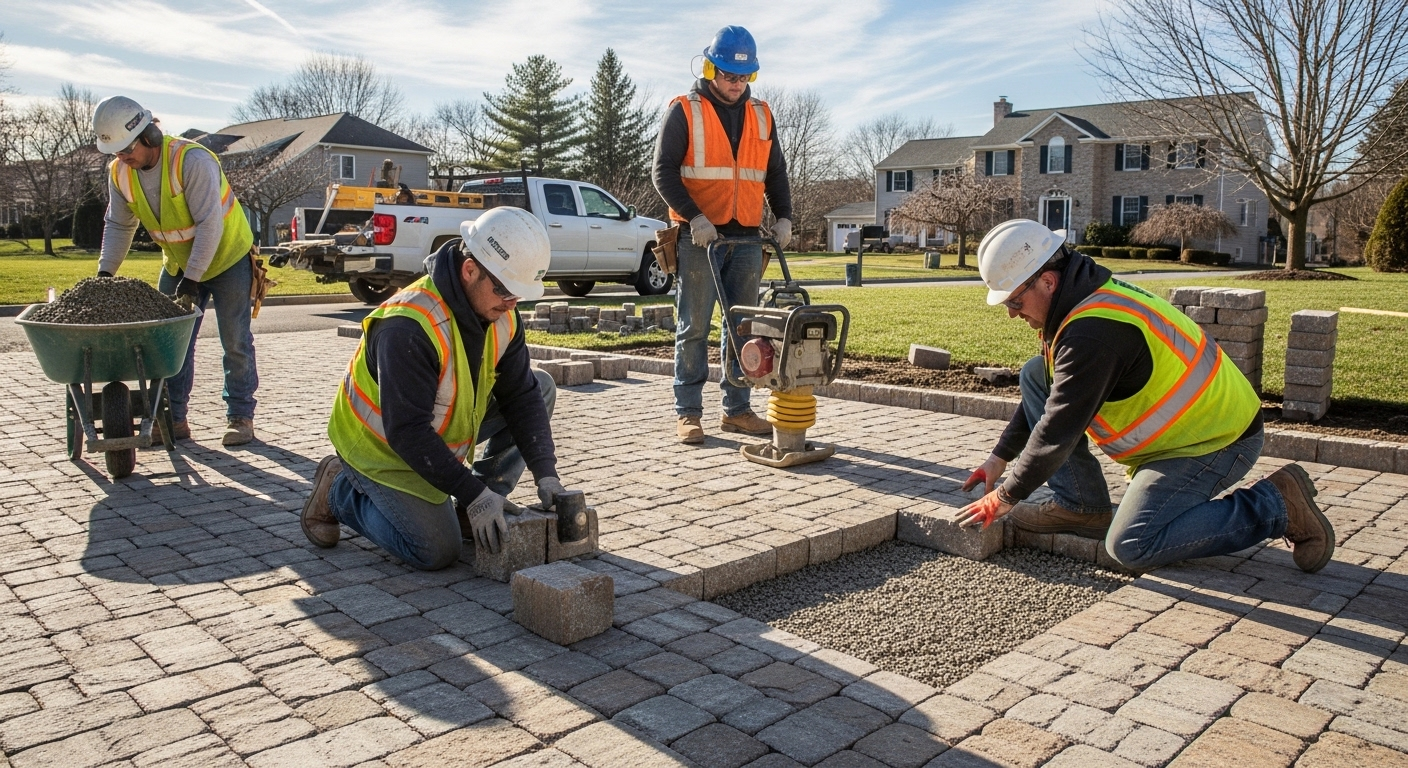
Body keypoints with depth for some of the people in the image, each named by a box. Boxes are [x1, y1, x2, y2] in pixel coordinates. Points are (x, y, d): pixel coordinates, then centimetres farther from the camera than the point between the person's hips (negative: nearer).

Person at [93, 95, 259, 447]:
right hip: (177, 263, 6)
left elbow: (210, 225, -29)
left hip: (227, 256, -6)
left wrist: (192, 279, -28)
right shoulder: (120, 173, -6)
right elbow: (118, 226, 4)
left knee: (236, 342, -3)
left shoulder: (192, 160, -27)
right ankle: (174, 418, 11)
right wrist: (105, 273, -6)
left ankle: (240, 417, 6)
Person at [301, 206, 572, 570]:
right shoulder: (407, 326, -35)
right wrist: (473, 492, -35)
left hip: (445, 429, 8)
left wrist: (546, 473, -19)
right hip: (382, 448, -7)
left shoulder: (502, 314, -12)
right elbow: (407, 432, -35)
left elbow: (521, 395, -10)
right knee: (437, 552, -13)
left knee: (541, 387, -5)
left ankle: (473, 512, 2)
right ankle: (338, 490, 10)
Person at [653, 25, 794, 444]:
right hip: (700, 236, -5)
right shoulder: (685, 111, -1)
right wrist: (694, 217, -17)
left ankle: (737, 409, 14)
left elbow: (776, 172, 19)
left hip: (747, 238, 5)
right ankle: (687, 412, 5)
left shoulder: (761, 115, 14)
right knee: (694, 328, -2)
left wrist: (784, 217, 5)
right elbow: (664, 170, -7)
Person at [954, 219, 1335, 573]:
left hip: (1215, 442, -10)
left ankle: (1278, 505, -6)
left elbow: (1058, 429, -27)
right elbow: (1047, 397, 13)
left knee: (1131, 547, -21)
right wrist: (1000, 457, 11)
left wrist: (1006, 497, -16)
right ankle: (1081, 506, 6)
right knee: (1035, 375, 1)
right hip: (1190, 422, 10)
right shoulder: (1084, 297, 1)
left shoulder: (1095, 331, -31)